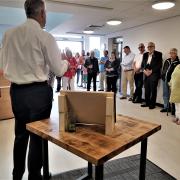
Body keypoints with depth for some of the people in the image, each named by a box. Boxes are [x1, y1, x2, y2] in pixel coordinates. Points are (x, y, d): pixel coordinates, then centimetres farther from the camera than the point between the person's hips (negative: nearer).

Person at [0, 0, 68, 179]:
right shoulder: (45, 37, -12)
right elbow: (58, 70, -7)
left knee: (20, 134, 20)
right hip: (38, 92, -5)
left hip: (16, 90, 6)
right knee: (38, 135, 10)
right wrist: (66, 62, 14)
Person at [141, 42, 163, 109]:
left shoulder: (158, 54, 0)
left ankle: (152, 104, 7)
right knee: (147, 90, 7)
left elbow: (159, 65, -7)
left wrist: (151, 71, -12)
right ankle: (147, 103, 18)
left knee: (153, 90, -2)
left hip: (154, 74, -4)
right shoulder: (145, 54, 15)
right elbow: (143, 64, 15)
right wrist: (144, 70, -4)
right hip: (146, 74, 5)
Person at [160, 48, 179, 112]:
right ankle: (166, 107, 22)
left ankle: (171, 107, 9)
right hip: (164, 79, 6)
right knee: (165, 94, 12)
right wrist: (162, 75, 9)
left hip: (171, 80, -6)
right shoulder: (167, 61, 14)